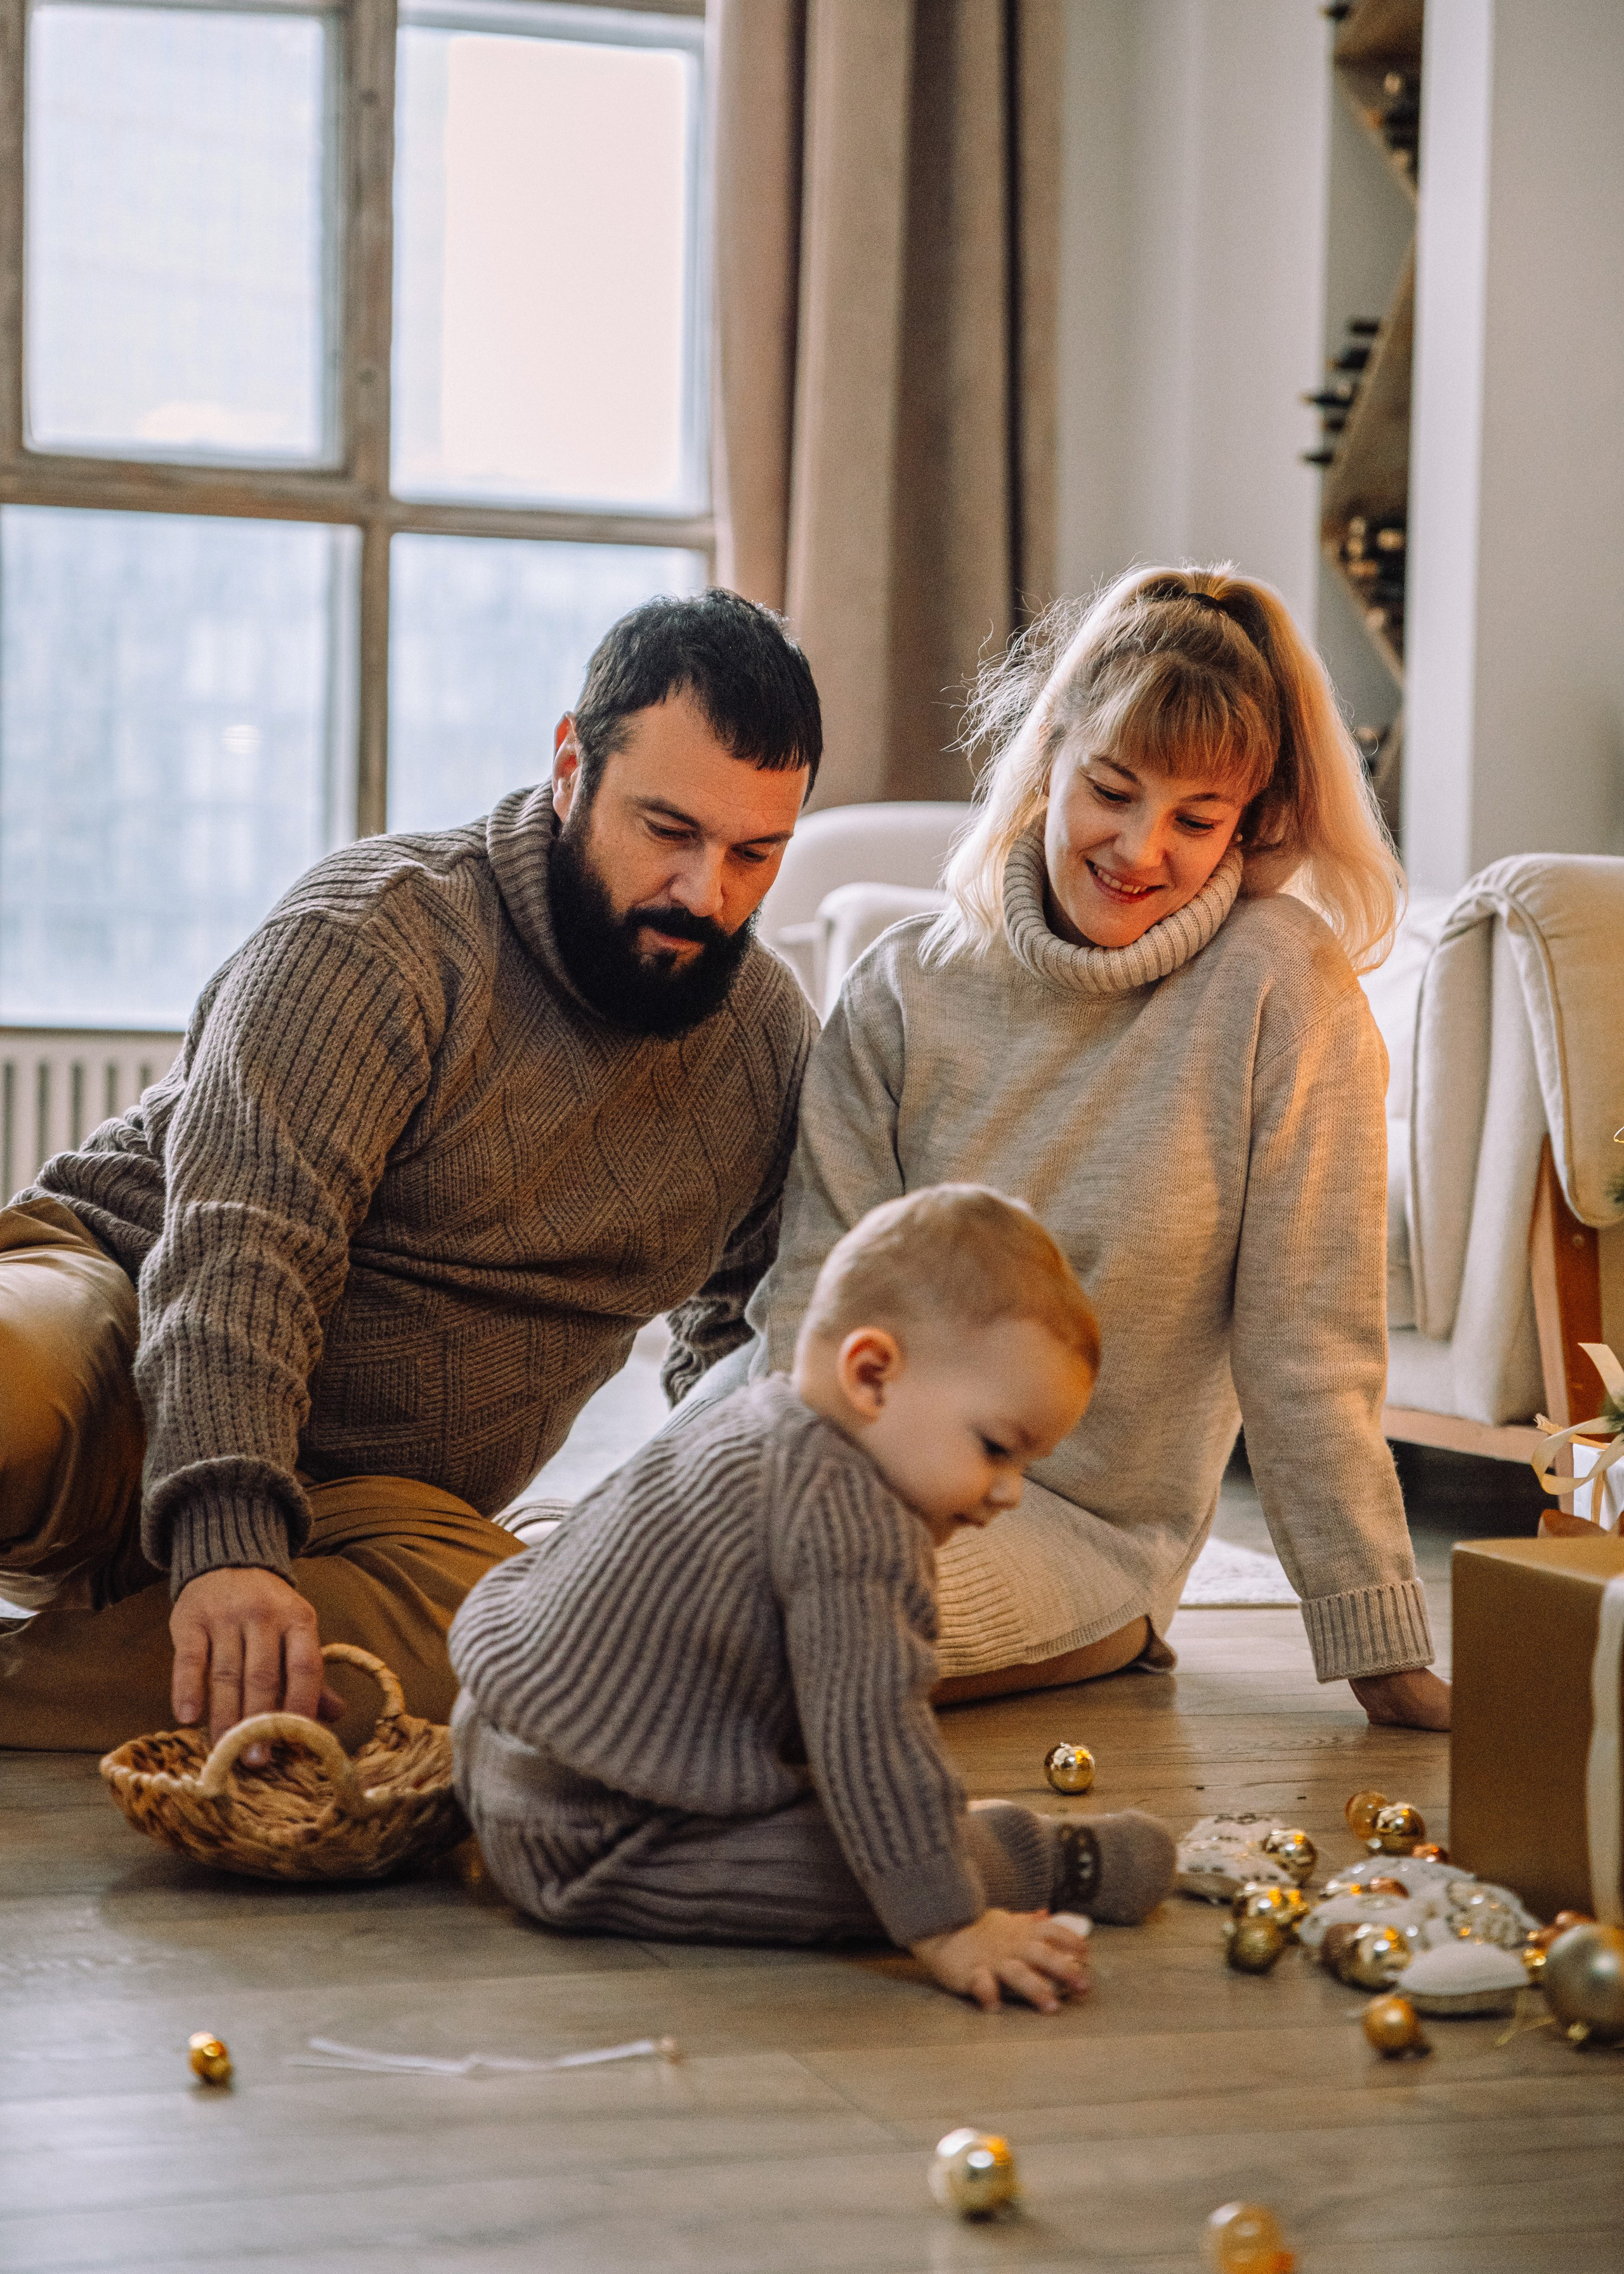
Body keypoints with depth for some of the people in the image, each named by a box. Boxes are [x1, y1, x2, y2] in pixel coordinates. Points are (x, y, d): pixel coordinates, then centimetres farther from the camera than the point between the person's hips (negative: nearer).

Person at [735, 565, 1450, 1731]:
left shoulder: (1286, 993, -12)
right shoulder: (905, 989, -1)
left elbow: (1306, 1351, -10)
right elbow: (824, 1286, -3)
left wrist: (1385, 1656, -10)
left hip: (1085, 1518, -5)